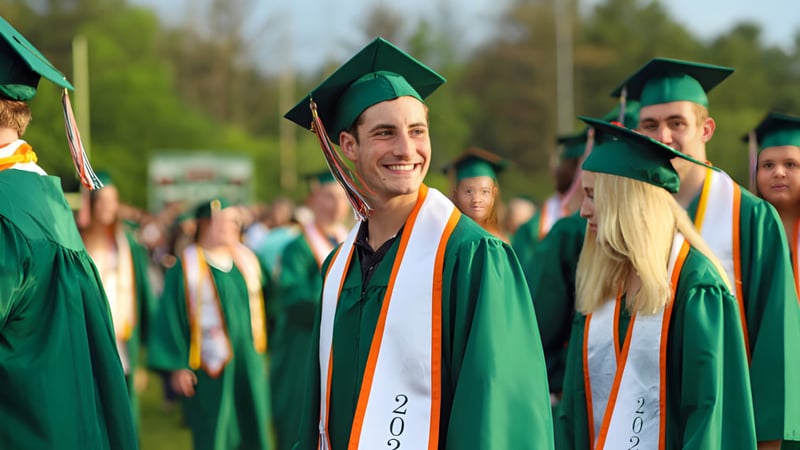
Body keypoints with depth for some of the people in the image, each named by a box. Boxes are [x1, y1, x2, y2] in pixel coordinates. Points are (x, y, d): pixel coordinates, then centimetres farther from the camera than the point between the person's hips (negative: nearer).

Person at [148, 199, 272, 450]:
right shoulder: (187, 267, -8)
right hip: (211, 369, -5)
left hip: (248, 364, 5)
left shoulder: (246, 259, 8)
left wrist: (259, 355, 17)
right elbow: (171, 317, -9)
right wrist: (177, 366, -13)